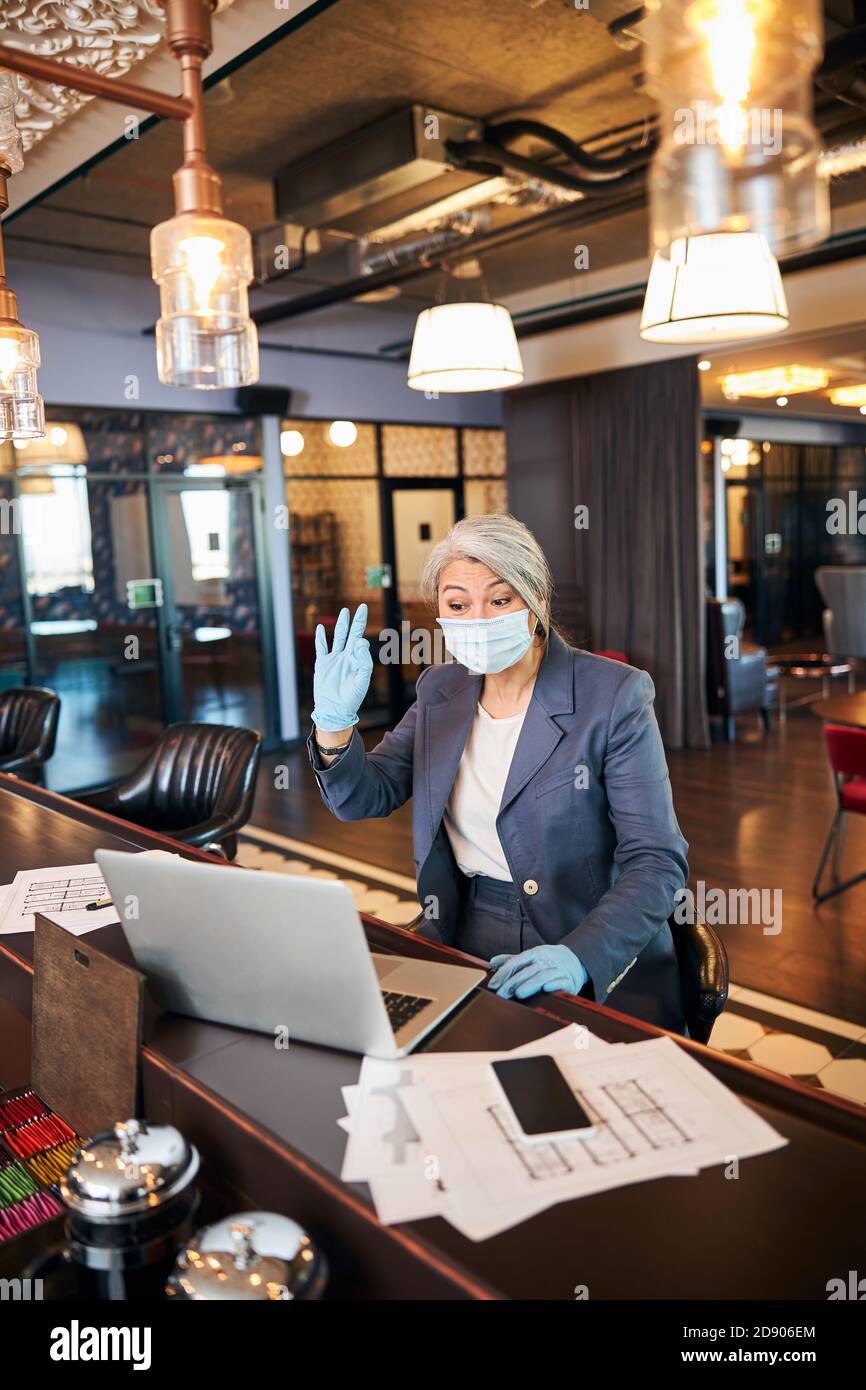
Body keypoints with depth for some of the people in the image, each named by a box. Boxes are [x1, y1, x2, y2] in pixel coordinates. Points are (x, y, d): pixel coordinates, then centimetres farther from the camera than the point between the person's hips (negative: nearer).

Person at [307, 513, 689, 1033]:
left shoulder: (614, 696, -11)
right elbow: (363, 799, 4)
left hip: (599, 975, -4)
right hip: (464, 947, 5)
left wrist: (579, 956, -29)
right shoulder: (440, 689, 5)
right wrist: (335, 721, -15)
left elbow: (657, 862, -14)